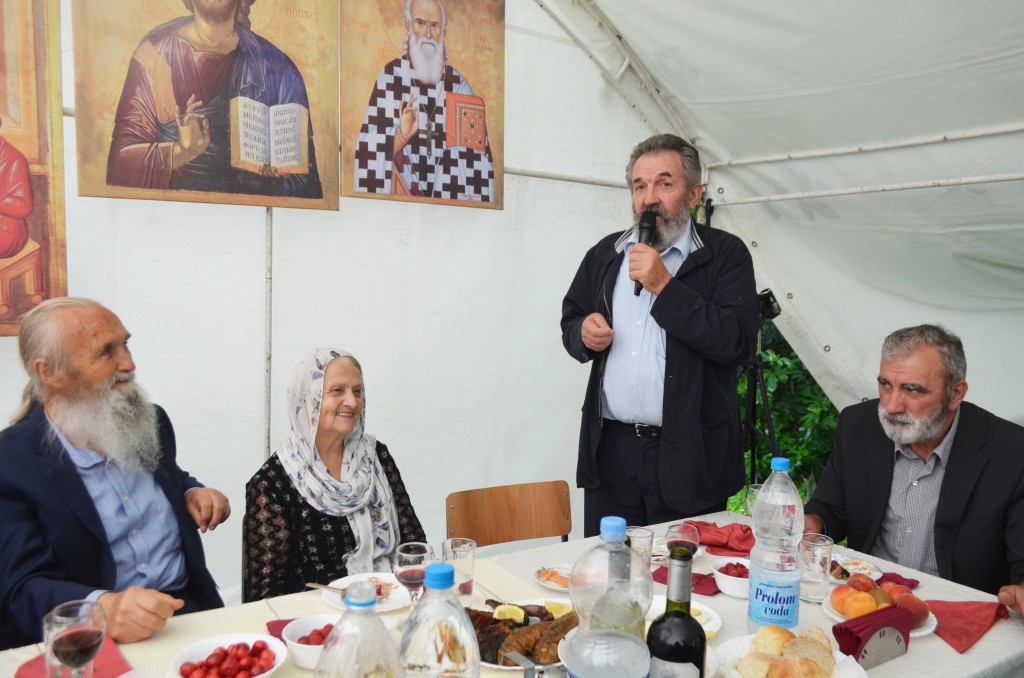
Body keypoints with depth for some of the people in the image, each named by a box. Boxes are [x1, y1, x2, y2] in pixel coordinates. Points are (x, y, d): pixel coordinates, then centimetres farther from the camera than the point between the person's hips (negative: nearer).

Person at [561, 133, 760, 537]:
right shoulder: (605, 254, 11)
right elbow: (570, 319, 21)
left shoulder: (725, 254, -3)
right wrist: (583, 333, -3)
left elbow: (737, 342, -15)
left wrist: (664, 286, -18)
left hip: (688, 456, -3)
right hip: (610, 448, 4)